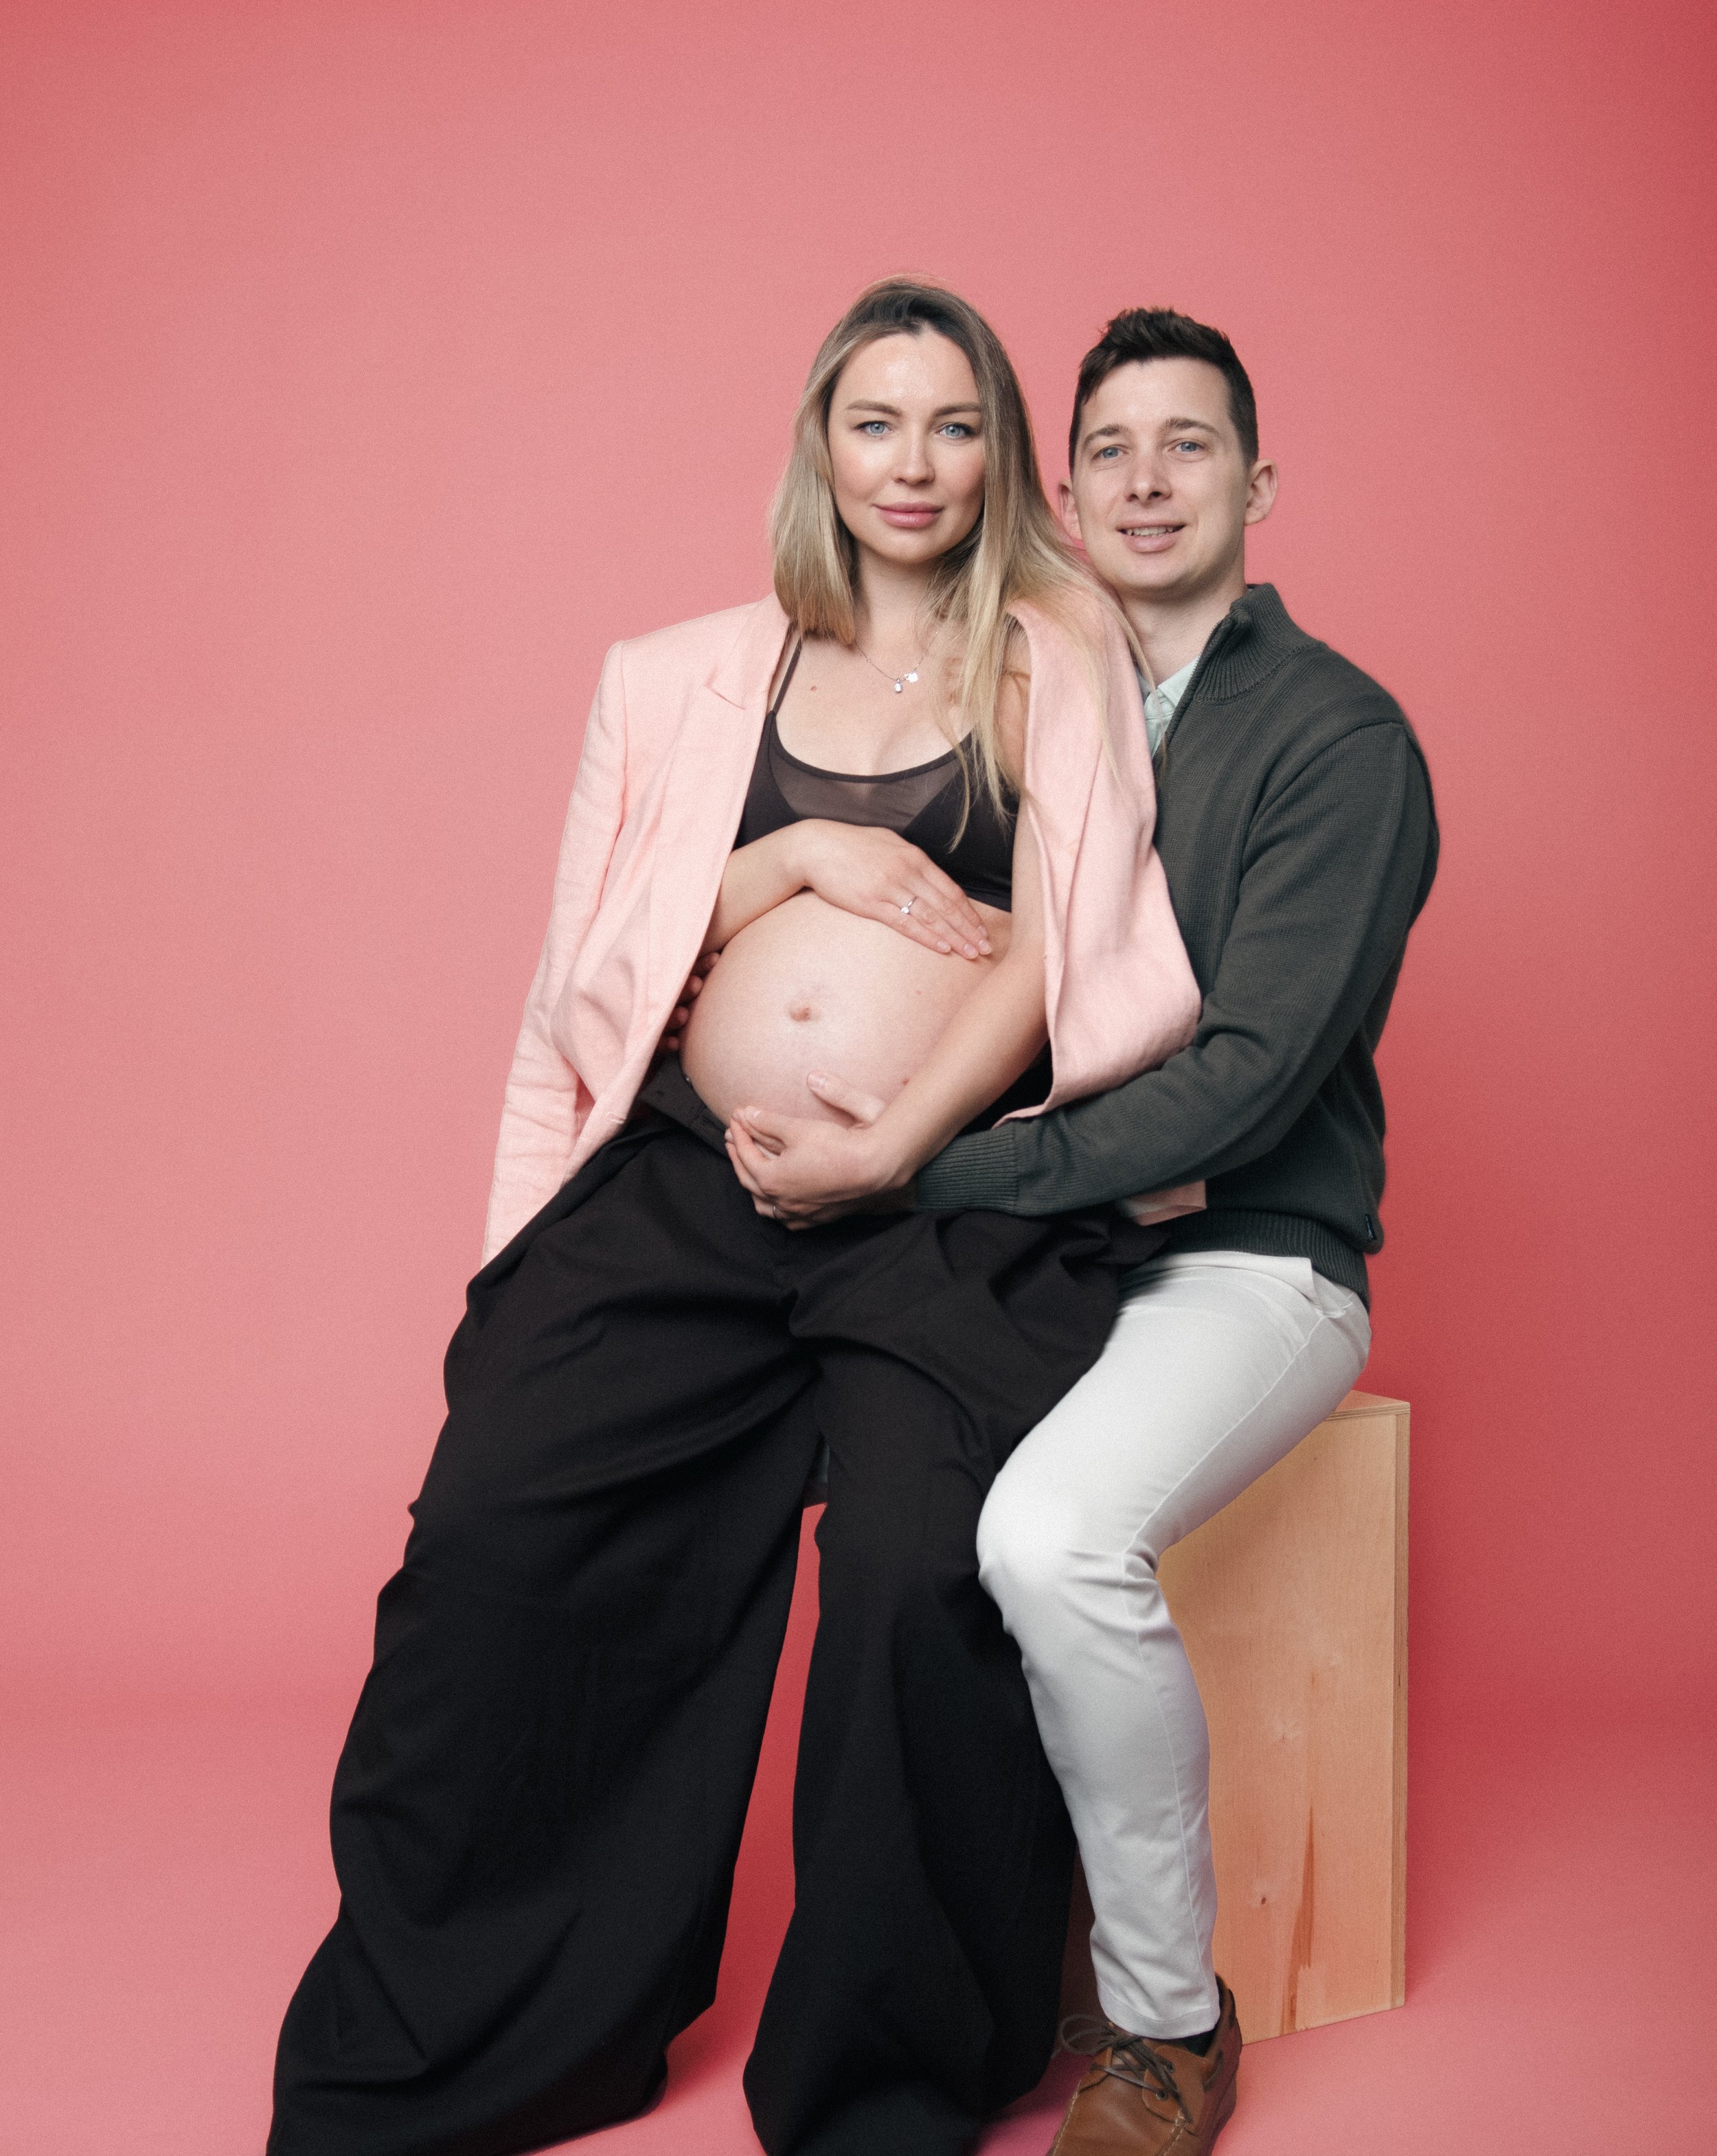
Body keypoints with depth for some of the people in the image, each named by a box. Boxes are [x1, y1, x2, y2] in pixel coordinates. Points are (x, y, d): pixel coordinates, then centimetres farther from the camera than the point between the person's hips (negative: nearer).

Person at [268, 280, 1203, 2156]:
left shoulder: (1058, 664, 13)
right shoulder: (698, 678, 20)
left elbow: (1054, 952, 3)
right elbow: (621, 953, 15)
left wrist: (888, 1146, -10)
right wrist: (801, 851, -1)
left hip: (954, 1197, -2)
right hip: (685, 1176, 2)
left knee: (931, 1576, -26)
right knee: (494, 1541, -17)